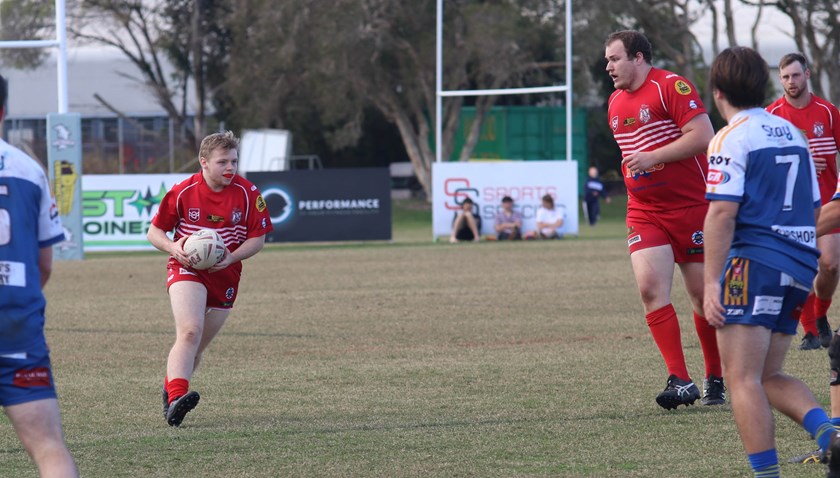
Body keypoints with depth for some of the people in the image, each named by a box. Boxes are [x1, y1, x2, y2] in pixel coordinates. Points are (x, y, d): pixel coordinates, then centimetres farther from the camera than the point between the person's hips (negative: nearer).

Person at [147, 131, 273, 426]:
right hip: (186, 269, -3)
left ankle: (171, 390, 33)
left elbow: (258, 238, 2)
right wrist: (173, 248, -18)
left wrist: (232, 257, -16)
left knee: (197, 346, 10)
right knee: (190, 332, -26)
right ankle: (177, 397, -37)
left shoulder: (248, 194, -3)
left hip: (224, 276, 3)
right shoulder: (183, 192, -6)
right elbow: (154, 232, 3)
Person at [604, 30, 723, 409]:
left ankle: (715, 379, 18)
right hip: (644, 213, 6)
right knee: (650, 287, -13)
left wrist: (651, 158, -22)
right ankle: (680, 381, -15)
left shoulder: (671, 86, -11)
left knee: (703, 294, 3)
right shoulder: (616, 101, 13)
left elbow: (703, 136, -21)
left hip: (692, 206, -6)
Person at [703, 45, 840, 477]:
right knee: (768, 377, 13)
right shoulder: (794, 134, 17)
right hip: (799, 265, 8)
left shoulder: (731, 140, -7)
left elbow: (722, 213, -15)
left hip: (755, 262, -8)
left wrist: (712, 283, -15)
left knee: (742, 378, -5)